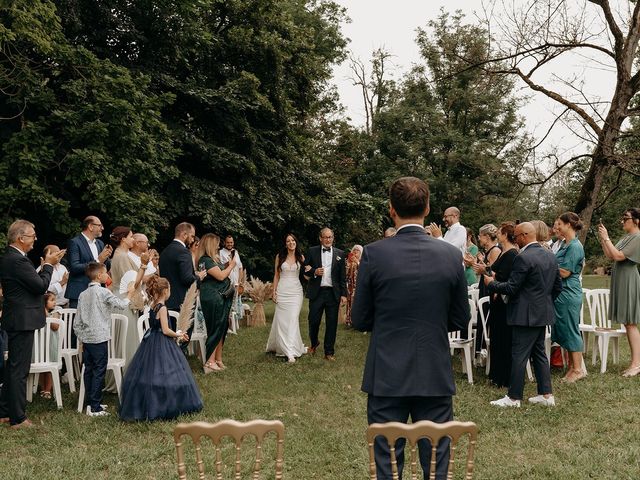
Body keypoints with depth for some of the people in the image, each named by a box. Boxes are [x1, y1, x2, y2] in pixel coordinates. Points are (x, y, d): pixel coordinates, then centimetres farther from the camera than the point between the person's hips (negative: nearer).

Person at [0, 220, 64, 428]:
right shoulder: (18, 261, -21)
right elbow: (41, 285, -20)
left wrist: (46, 265, 8)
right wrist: (48, 265, -7)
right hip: (22, 320, -11)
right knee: (19, 370, -4)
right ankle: (18, 418, 2)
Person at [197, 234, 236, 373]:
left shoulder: (214, 259, 16)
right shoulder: (205, 260, -13)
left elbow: (221, 272, 20)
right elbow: (220, 276, -17)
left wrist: (227, 265, 6)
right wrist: (231, 266, -4)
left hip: (221, 298, 10)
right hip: (213, 299, -10)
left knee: (221, 329, 11)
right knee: (215, 330, -7)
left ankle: (218, 359, 18)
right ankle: (210, 362, -4)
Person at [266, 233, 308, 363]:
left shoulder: (301, 257, 6)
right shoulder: (280, 257, 6)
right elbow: (276, 275, 8)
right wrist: (274, 292, 3)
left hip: (296, 291, -1)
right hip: (282, 291, 1)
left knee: (293, 320, -8)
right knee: (281, 320, 0)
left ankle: (291, 352, -11)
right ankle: (280, 346, 14)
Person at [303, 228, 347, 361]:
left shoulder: (340, 254, 7)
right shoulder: (312, 251, 5)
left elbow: (342, 276, 7)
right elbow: (305, 270, 7)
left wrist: (343, 294, 2)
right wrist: (314, 272, -13)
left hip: (333, 293, 1)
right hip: (316, 292, 0)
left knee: (331, 324, 3)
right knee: (313, 321, 3)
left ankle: (329, 352, 13)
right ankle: (314, 343, 31)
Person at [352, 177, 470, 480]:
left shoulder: (373, 254, -10)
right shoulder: (451, 255, -4)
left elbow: (360, 321, -2)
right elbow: (460, 321, 4)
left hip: (387, 376, -1)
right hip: (435, 375, 2)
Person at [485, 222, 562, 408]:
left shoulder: (524, 258, -19)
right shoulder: (550, 255, 8)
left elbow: (511, 288, -18)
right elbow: (558, 286, 13)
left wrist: (491, 284, -3)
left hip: (526, 314, -9)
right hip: (543, 313, 9)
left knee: (519, 356, -2)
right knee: (539, 352, 16)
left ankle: (514, 397, 4)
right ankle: (546, 394, 19)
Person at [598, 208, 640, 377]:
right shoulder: (625, 238, 14)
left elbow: (618, 256, -20)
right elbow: (610, 256, 16)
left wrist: (606, 238, -15)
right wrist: (602, 239, 7)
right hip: (620, 281, 9)